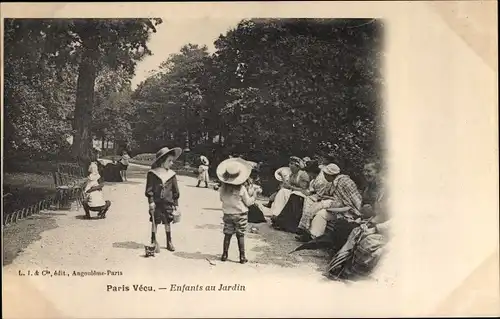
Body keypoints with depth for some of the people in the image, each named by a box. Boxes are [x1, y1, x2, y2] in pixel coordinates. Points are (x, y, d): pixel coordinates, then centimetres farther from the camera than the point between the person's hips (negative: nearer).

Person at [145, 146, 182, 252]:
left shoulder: (171, 174, 3)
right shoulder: (152, 173, -6)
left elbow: (175, 190, 9)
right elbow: (149, 189, -6)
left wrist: (176, 203, 9)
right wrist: (151, 201, -11)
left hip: (168, 203, 2)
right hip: (156, 203, -2)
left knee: (167, 222, 8)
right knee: (155, 222, 6)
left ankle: (169, 242, 19)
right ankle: (153, 241, 21)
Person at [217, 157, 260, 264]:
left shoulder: (222, 188, -9)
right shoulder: (242, 189, -17)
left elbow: (221, 199, 8)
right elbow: (248, 202, -7)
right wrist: (254, 196, 9)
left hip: (227, 214, 3)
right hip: (240, 215, -2)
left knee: (227, 235, 12)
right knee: (240, 235, 5)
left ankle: (224, 255, 15)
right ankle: (242, 257, 7)